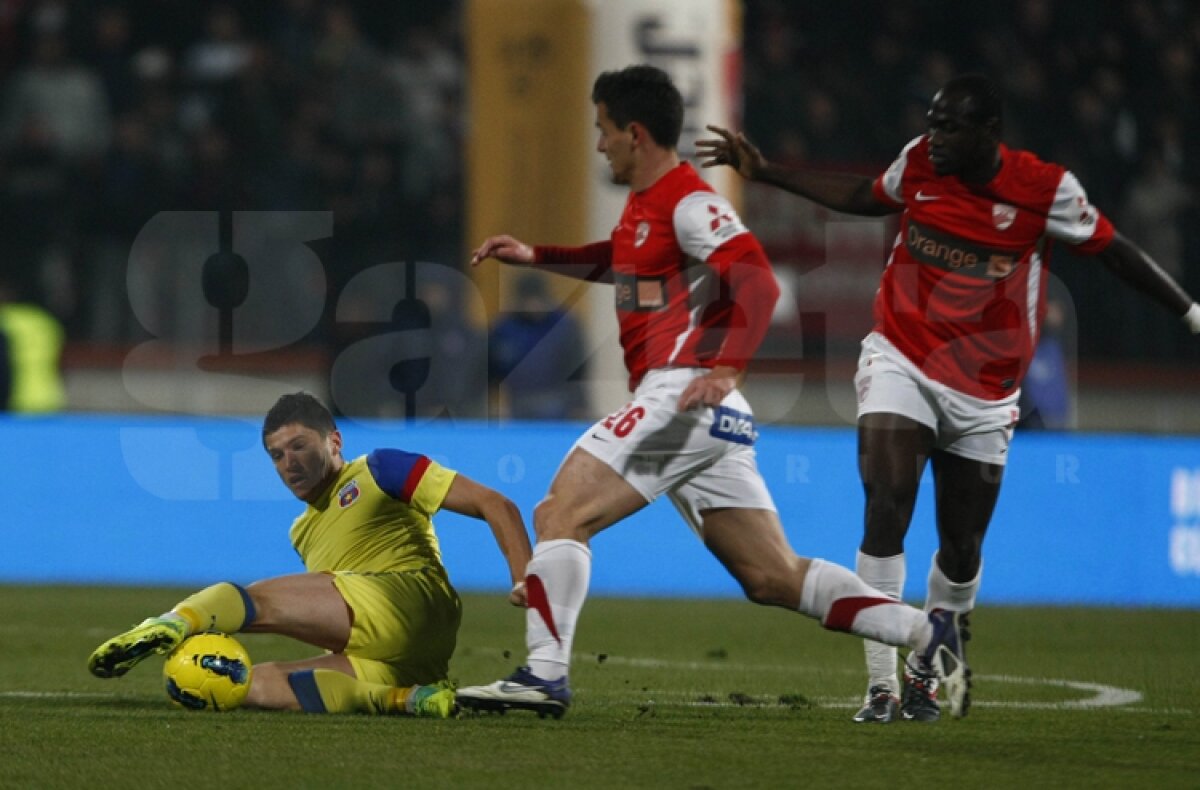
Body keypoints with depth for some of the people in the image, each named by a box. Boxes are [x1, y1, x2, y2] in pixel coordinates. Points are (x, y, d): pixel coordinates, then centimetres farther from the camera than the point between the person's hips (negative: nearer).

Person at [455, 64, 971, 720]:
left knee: (562, 513, -10)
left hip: (684, 398, -10)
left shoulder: (688, 202, -9)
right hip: (711, 419, 10)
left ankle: (544, 674, -15)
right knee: (774, 578, 7)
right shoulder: (647, 201, 20)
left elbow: (758, 283, -21)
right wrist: (536, 257, 32)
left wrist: (723, 369, -33)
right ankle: (926, 633, 4)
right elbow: (621, 262, 41)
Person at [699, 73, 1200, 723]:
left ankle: (925, 672, 30)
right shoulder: (919, 162, -3)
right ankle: (880, 685, -17)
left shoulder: (1044, 189, -12)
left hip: (983, 394, 0)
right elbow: (865, 196, 17)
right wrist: (763, 172, 18)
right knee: (887, 508, -19)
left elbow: (1112, 249, -1)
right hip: (901, 363, 0)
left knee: (962, 549, 5)